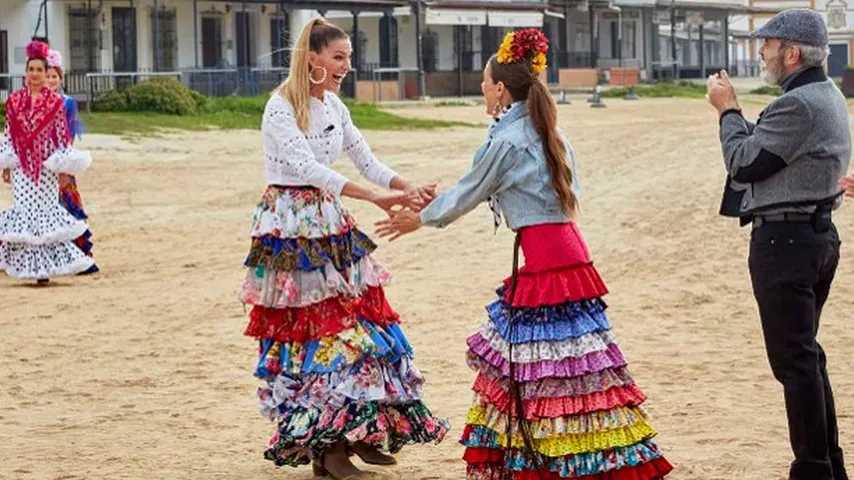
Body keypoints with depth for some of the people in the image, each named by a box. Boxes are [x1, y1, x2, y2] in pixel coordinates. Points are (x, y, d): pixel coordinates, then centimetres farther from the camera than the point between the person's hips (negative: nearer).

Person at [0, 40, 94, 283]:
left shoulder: (55, 102, -1)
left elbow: (62, 135, 0)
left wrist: (64, 167, -4)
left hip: (46, 165, -2)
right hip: (22, 165, 2)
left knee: (45, 208, -3)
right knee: (24, 209, 1)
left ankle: (45, 266, 1)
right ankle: (30, 265, 10)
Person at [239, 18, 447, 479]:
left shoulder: (334, 106, 9)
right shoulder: (281, 107, -15)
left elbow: (368, 162, 10)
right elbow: (308, 169, -25)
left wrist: (410, 189, -9)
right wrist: (377, 198, -31)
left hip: (329, 225, 8)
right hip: (290, 228, -8)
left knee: (356, 322, 4)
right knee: (310, 329, -5)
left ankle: (358, 433, 14)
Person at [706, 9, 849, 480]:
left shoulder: (798, 105, -20)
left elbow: (743, 163, -15)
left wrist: (728, 110, -3)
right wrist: (734, 110, 10)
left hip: (784, 241, -11)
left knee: (794, 360, -5)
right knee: (806, 356, 18)